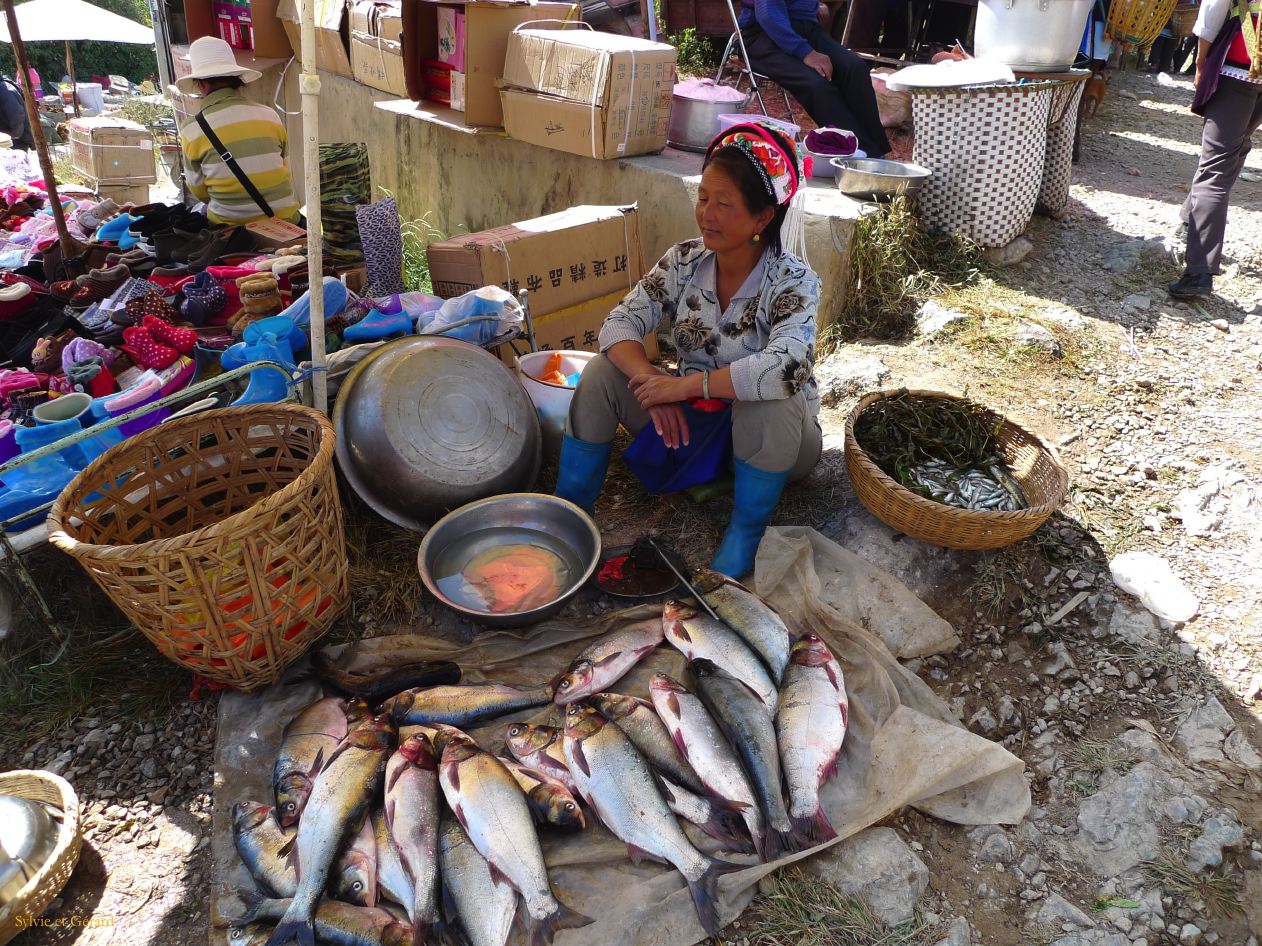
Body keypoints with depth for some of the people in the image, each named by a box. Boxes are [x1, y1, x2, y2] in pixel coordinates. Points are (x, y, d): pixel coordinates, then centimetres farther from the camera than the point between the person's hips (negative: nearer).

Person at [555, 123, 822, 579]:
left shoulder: (793, 282, -21)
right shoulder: (683, 261, -7)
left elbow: (785, 370, -39)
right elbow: (620, 322, -12)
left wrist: (686, 384, -35)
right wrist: (651, 381, -31)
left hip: (773, 436, -4)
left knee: (768, 401, -38)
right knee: (603, 372, -14)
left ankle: (743, 542, -17)